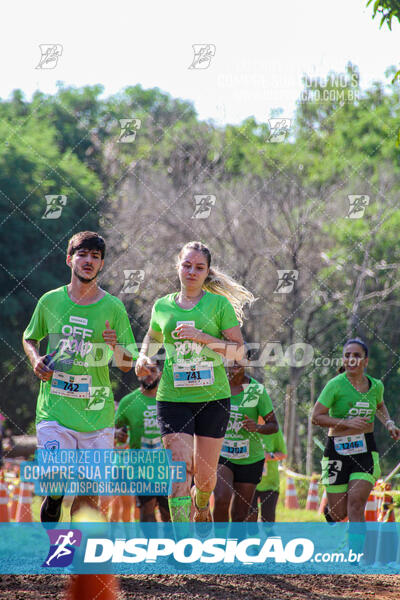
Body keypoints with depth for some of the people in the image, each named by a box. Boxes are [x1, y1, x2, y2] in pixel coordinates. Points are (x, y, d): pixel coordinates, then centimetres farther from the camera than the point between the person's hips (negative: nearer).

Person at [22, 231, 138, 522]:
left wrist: (116, 348, -16)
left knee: (89, 493, 0)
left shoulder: (113, 308, 3)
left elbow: (127, 365, 6)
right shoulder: (51, 301, 5)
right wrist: (36, 359, 2)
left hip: (97, 413, 1)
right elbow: (29, 338, 23)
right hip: (54, 410, -1)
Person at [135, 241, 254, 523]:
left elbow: (239, 350, -4)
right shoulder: (162, 306, 8)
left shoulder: (219, 303, 0)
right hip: (173, 398, 1)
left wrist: (203, 338, -17)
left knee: (205, 472, 6)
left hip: (213, 397, -1)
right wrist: (143, 357, 7)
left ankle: (201, 503, 42)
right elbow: (153, 337, 28)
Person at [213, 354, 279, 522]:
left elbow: (273, 425, -1)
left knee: (240, 515, 3)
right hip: (221, 454, 0)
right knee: (222, 499, -25)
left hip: (250, 459, 0)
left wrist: (257, 427, -22)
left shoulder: (257, 389, -6)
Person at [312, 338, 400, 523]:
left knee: (356, 504, -15)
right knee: (339, 512, 4)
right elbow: (316, 417, -11)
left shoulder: (376, 385, 6)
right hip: (337, 450, -2)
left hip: (365, 450, 2)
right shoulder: (336, 385, -9)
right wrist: (347, 423, -21)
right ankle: (328, 510, 42)